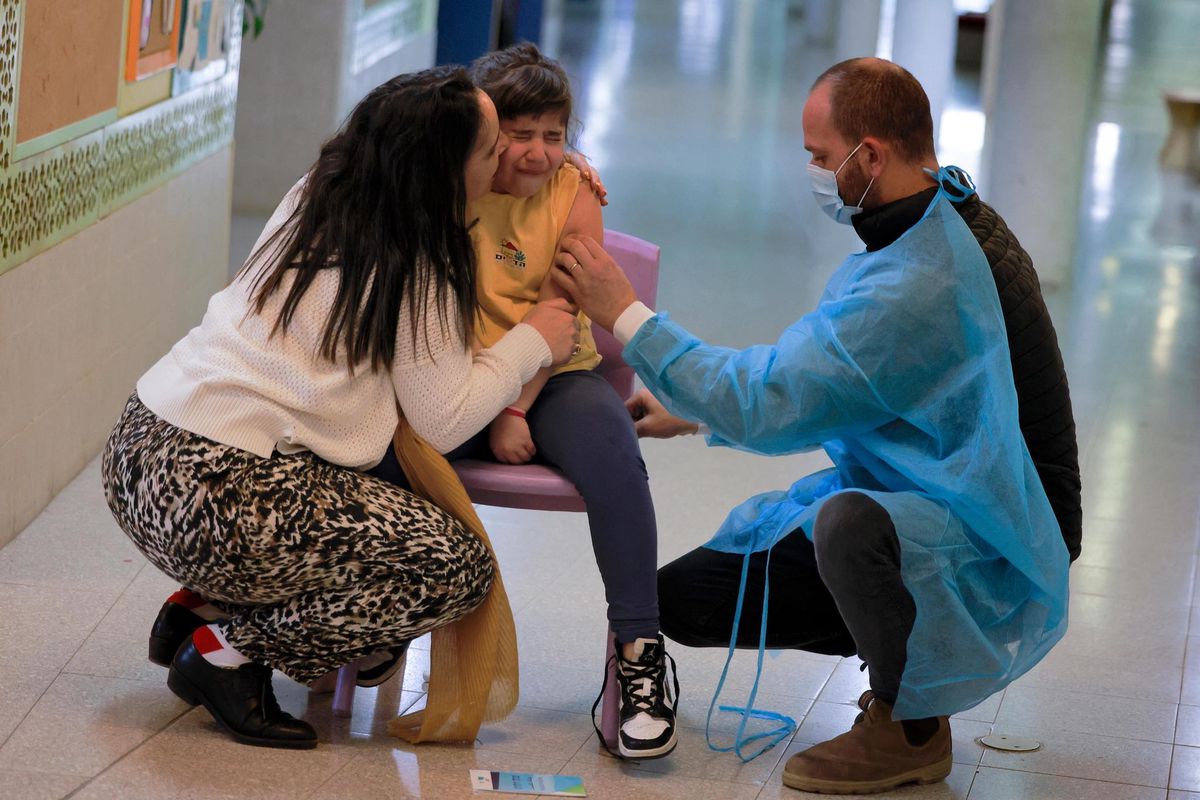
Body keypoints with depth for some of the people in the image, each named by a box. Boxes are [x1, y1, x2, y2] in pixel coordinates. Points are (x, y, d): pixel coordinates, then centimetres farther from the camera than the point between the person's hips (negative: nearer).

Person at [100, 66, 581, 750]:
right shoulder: (412, 268, -11)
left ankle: (202, 606, 15)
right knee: (463, 568, -3)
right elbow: (445, 422, -9)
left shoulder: (317, 195, 12)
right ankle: (229, 646, -4)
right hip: (222, 503, -9)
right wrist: (533, 342, 5)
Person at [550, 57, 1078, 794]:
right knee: (685, 596, 3)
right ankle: (903, 651, 16)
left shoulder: (916, 286, -30)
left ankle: (913, 727, -15)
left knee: (850, 522, -43)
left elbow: (769, 406, -28)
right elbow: (817, 376, 18)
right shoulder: (929, 227, 4)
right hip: (896, 505, 9)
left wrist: (626, 315, -18)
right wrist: (693, 414, 16)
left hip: (982, 553, -9)